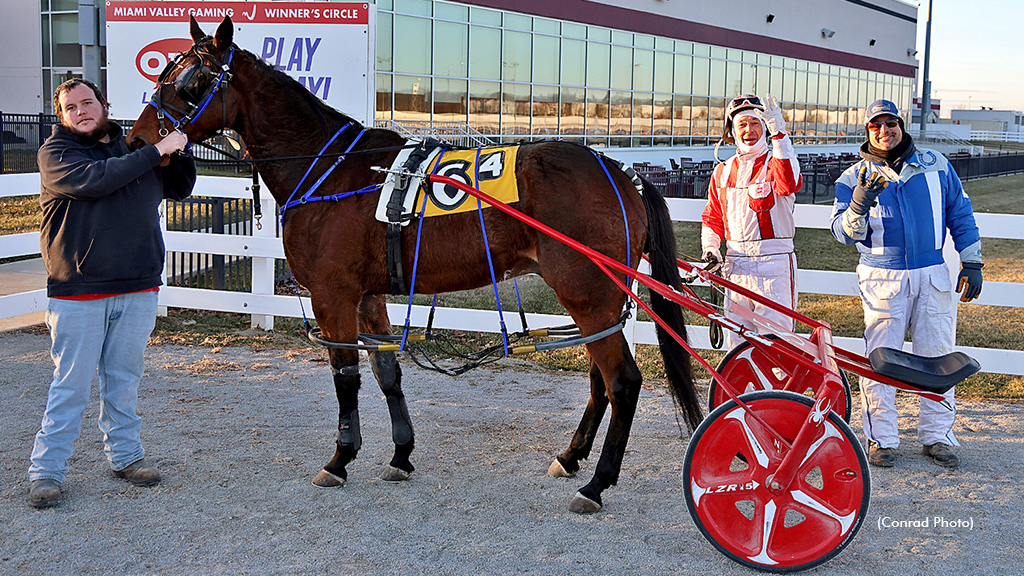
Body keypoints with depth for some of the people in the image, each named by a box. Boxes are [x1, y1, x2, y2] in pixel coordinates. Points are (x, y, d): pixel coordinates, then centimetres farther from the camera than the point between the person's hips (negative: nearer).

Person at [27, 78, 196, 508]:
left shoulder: (133, 147, 13)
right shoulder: (56, 152, -3)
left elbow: (180, 189, 21)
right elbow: (92, 181, -23)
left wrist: (177, 151, 0)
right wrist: (155, 151, -22)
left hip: (138, 288, 5)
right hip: (77, 293, -4)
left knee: (124, 378, 15)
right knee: (71, 384, 0)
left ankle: (125, 454, 28)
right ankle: (46, 469, 10)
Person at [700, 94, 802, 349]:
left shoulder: (775, 164, -1)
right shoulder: (722, 171, 13)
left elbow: (789, 184, -26)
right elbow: (712, 218, 21)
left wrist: (779, 133, -30)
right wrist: (710, 247, 2)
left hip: (774, 263, -4)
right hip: (736, 267, 5)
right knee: (737, 343, 9)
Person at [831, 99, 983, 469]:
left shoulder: (935, 165, 7)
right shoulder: (854, 178, 2)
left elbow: (960, 213, 15)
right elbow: (843, 233, -7)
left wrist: (971, 262, 11)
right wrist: (858, 205, -28)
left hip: (933, 276, 2)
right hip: (883, 278, -2)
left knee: (937, 356, 5)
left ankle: (937, 436, 17)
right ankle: (881, 438, 9)